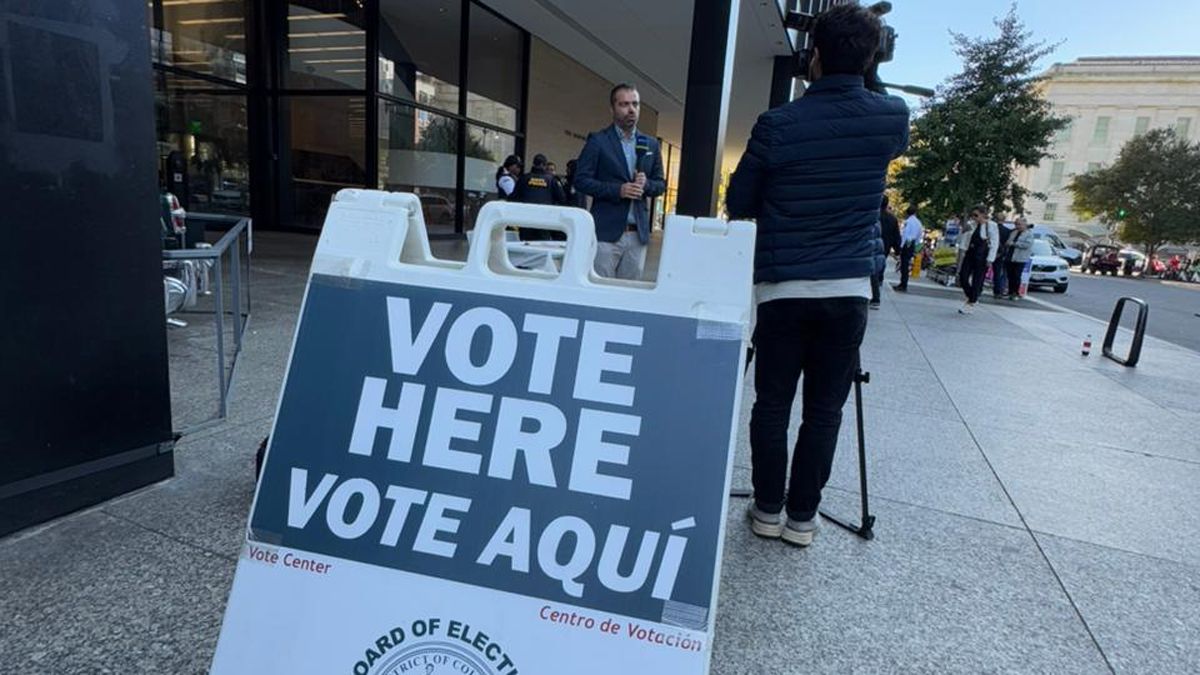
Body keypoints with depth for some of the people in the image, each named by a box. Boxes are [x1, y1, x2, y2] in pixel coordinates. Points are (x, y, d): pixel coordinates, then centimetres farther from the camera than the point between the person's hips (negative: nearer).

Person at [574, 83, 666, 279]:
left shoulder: (651, 145, 15)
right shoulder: (598, 140, 2)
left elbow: (661, 184, 19)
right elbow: (581, 180, -3)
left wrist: (646, 184, -4)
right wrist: (618, 190, -14)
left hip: (638, 234, 4)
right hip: (606, 232, -4)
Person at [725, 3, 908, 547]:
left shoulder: (778, 124, -8)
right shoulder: (894, 118, 1)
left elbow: (737, 204, 2)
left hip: (783, 287, -2)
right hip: (849, 288, 2)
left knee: (772, 404, 9)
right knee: (825, 409, 9)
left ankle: (768, 510, 18)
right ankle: (802, 516, 17)